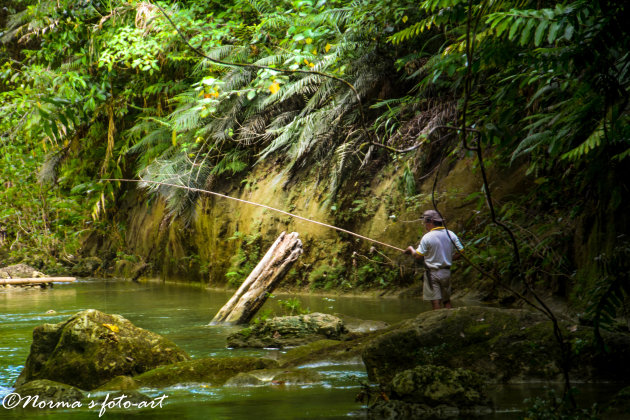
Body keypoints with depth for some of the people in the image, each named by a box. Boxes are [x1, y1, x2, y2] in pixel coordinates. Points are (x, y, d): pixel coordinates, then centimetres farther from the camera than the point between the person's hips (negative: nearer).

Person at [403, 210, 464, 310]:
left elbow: (418, 256, -11)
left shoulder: (427, 237, -13)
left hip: (432, 273, -5)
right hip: (446, 271, 5)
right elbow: (459, 252, 3)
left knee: (436, 302, -2)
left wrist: (411, 249, 8)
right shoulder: (451, 235, 1)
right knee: (447, 301, 16)